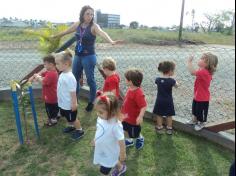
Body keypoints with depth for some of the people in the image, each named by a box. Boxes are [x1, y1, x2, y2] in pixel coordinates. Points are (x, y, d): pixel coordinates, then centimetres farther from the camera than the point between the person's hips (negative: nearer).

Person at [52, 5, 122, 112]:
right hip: (77, 56, 6)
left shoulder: (94, 26, -13)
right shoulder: (77, 24, 3)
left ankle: (91, 102, 20)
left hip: (89, 57, -6)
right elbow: (67, 31, 21)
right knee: (74, 78, 16)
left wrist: (111, 41, -55)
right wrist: (55, 36, 36)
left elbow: (102, 33, -34)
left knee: (90, 80, 2)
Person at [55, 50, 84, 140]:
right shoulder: (62, 74, -3)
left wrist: (74, 103, -20)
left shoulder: (70, 77, -31)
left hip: (69, 105, -9)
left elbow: (73, 92, -26)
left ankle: (80, 131, 33)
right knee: (68, 118, 28)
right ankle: (71, 126, 52)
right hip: (63, 103, 9)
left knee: (73, 119, 12)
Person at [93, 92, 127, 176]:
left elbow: (121, 141, -26)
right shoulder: (101, 118, -18)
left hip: (109, 152, -7)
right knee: (113, 162, 34)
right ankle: (121, 168, 63)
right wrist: (96, 139, 17)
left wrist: (122, 154, -14)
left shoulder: (115, 125, -39)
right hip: (101, 150, 7)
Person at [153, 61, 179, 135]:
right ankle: (169, 129, 26)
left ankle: (159, 128, 26)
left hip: (159, 101, 2)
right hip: (168, 101, -2)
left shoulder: (158, 79, -9)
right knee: (169, 115, 14)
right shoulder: (171, 80, -18)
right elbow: (176, 85, 0)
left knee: (159, 115, 15)